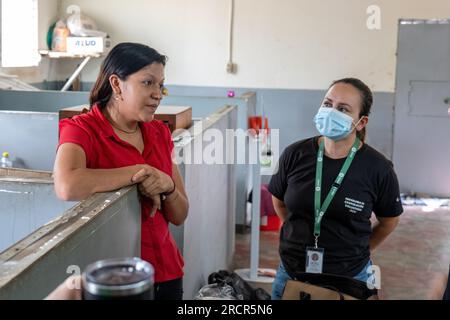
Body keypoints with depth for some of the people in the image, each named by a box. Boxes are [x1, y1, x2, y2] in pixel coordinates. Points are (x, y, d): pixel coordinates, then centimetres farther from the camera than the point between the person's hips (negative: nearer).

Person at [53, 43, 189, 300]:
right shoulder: (82, 130, -12)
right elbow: (67, 187, -34)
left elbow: (179, 217, 6)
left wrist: (168, 187, -16)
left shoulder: (160, 133, 4)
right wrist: (140, 171, -22)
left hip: (167, 272, 6)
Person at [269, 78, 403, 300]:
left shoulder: (378, 169, -13)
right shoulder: (295, 155, -8)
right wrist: (298, 237, 10)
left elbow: (389, 221, 3)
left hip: (350, 278, -2)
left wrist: (359, 250, 8)